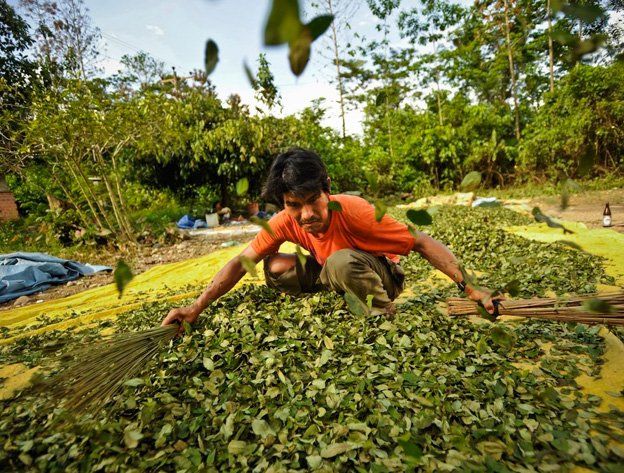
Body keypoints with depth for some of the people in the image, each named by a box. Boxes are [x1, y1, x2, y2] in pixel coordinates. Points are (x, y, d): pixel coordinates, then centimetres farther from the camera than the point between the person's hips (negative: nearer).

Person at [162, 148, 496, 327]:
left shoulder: (351, 210, -33)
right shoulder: (285, 220, -20)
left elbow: (421, 242, -28)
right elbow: (240, 262, -17)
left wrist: (469, 288, -31)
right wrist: (196, 308, -24)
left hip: (381, 275, -4)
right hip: (333, 270, 5)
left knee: (341, 261, -38)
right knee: (275, 268, -15)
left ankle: (382, 310, -10)